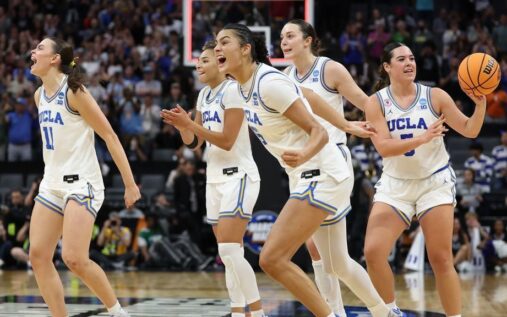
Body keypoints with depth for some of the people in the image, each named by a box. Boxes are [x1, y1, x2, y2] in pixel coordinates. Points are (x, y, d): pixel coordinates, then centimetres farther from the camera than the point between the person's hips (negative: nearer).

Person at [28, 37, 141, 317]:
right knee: (38, 255, -2)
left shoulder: (74, 92, -12)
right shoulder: (39, 95, 10)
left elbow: (109, 136, -12)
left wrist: (130, 184, -15)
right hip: (52, 184, 8)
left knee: (74, 259, -16)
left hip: (81, 184, -8)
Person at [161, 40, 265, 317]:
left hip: (238, 177, -9)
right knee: (230, 255, 7)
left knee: (229, 249, -17)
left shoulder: (232, 90, -12)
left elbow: (227, 141, -18)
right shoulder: (205, 94, 13)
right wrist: (182, 126, -5)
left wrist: (189, 123, -19)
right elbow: (193, 142, 15)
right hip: (215, 178, 9)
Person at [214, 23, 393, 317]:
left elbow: (319, 132, -20)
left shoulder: (269, 83, -20)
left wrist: (304, 155, -40)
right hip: (308, 176, 10)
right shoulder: (246, 87, 6)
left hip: (321, 175, -10)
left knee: (272, 259, -16)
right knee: (336, 264, 21)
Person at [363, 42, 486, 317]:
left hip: (435, 182, -1)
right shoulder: (376, 103, -6)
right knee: (373, 252, -11)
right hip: (395, 184, 1)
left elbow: (469, 130, -3)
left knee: (441, 259, -3)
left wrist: (480, 103, -21)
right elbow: (384, 147, -17)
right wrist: (423, 138, -29)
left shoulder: (434, 97, -5)